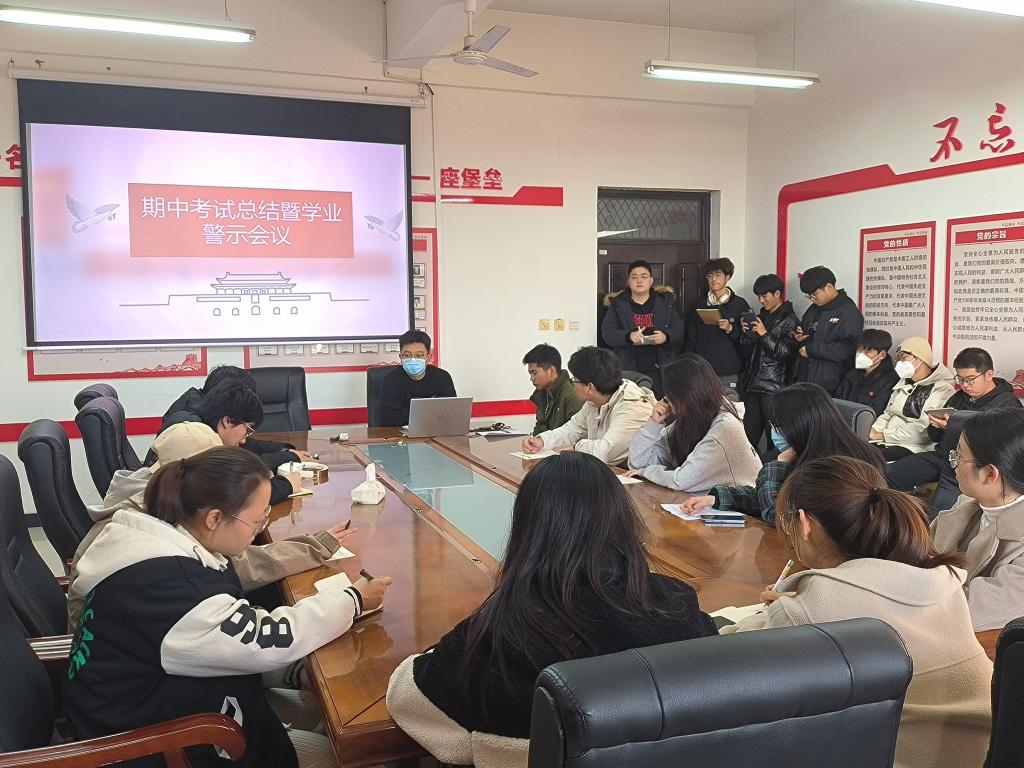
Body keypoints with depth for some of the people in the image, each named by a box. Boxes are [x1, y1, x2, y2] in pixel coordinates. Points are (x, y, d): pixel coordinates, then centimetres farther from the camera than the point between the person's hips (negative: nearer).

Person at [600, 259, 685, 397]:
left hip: (660, 370, 1)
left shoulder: (665, 301, 11)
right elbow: (607, 332, -2)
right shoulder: (618, 304, 7)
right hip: (629, 370, -1)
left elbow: (679, 328, 6)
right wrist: (628, 336, -20)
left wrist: (666, 336, -16)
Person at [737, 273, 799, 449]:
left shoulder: (789, 320, -1)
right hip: (752, 385, 6)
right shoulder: (760, 317, 17)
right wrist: (747, 333, -1)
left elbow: (786, 352, -10)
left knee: (774, 437, -3)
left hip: (774, 387, -6)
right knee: (748, 436, 3)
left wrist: (765, 334, -15)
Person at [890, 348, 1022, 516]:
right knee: (888, 476, -9)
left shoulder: (1008, 405, -4)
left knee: (937, 513, -29)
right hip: (940, 456, 7)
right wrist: (935, 426, -2)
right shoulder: (960, 397, 18)